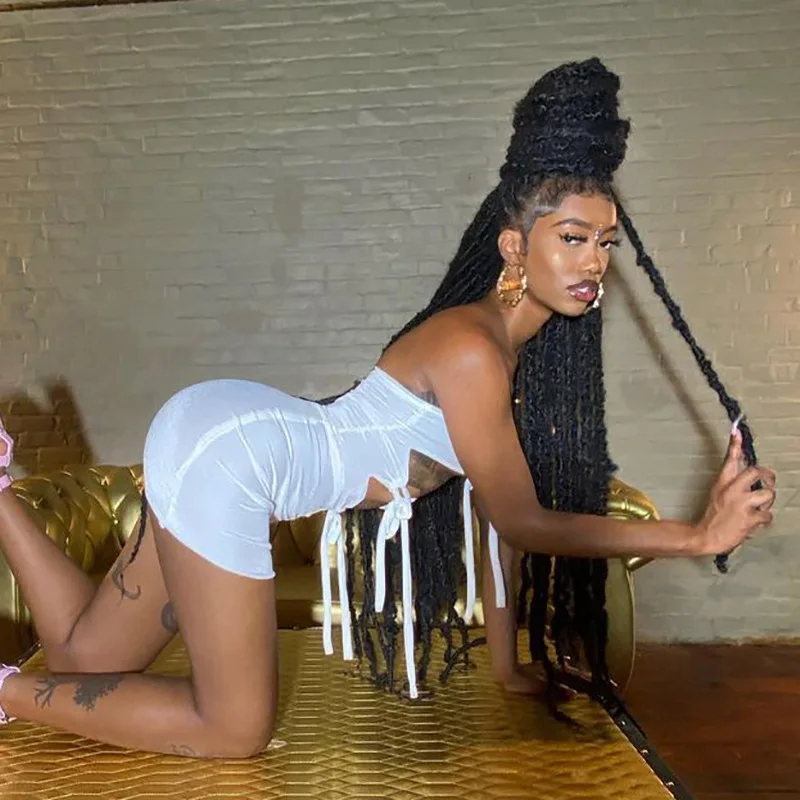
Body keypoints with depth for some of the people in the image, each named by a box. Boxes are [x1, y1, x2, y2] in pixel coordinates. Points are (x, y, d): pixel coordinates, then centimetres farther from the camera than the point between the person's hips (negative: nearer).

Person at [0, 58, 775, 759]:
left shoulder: (513, 349, 8)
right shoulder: (469, 350, -21)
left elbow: (493, 512, 11)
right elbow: (523, 522, -14)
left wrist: (507, 664, 14)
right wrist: (695, 536, -15)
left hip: (226, 439, 9)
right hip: (223, 449, -9)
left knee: (83, 660, 20)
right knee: (233, 729, 2)